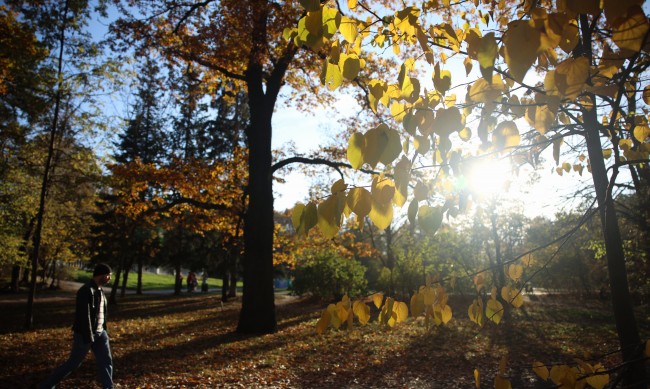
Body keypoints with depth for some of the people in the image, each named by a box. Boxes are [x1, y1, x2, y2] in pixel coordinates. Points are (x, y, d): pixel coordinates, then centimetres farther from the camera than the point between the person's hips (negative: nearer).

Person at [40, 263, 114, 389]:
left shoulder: (99, 290, 8)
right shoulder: (86, 291, -20)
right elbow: (84, 316, -23)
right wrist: (88, 339, -22)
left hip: (100, 333, 8)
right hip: (85, 334, -8)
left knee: (106, 361, 4)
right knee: (73, 363, 7)